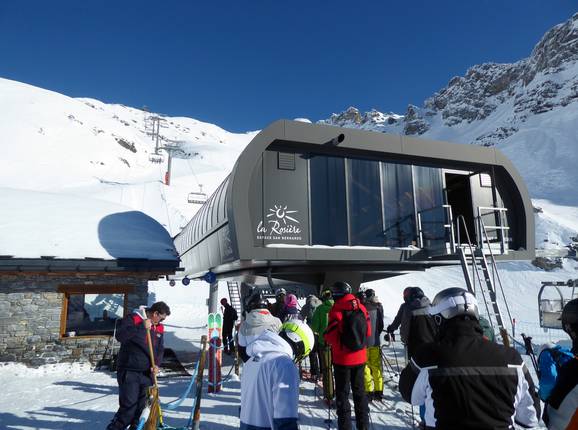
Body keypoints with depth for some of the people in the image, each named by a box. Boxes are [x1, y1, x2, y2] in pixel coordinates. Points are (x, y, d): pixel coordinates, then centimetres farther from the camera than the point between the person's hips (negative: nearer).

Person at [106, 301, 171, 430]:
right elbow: (120, 335, -24)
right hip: (129, 372, -6)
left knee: (143, 407, 9)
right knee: (128, 406, -7)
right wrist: (142, 327, -26)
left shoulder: (159, 328, 10)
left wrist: (156, 364, -4)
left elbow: (160, 349, 13)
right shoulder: (132, 319, -9)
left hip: (147, 373, 6)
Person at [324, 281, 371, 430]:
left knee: (342, 392, 8)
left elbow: (331, 337, -17)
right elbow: (368, 332, 6)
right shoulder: (361, 308, -2)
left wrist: (325, 336, 4)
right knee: (359, 390, 18)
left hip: (342, 358, -5)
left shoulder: (336, 310, -17)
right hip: (360, 356, 5)